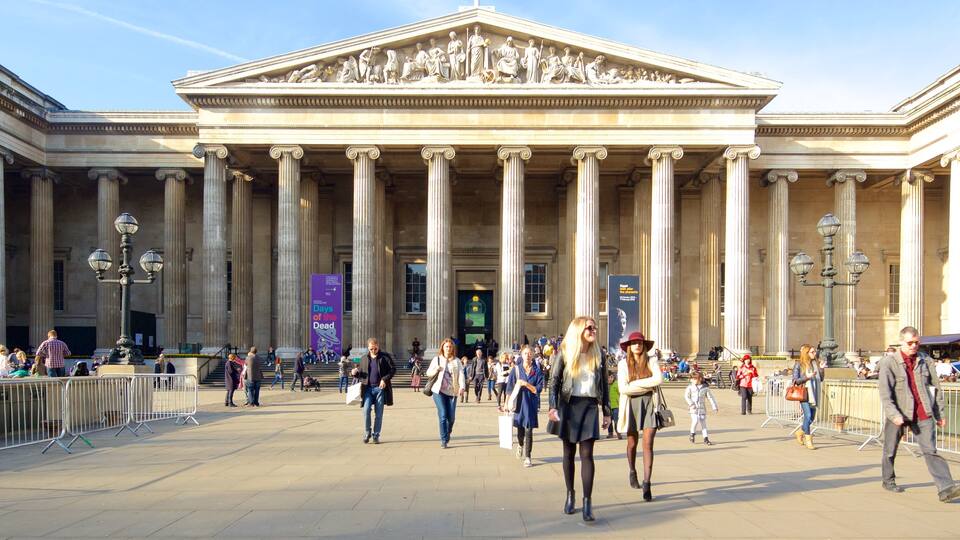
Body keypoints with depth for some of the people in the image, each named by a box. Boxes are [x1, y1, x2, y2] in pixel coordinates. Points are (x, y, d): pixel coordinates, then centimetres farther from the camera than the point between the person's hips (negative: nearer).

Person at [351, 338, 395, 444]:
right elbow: (361, 373, 20)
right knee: (366, 410, -12)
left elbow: (393, 369, -2)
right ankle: (367, 433, 7)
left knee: (379, 413, 2)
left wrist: (385, 379, -16)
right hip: (368, 388, 2)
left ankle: (376, 435, 13)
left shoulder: (385, 357, 2)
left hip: (380, 388, -2)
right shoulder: (364, 358, 12)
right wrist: (355, 373, -3)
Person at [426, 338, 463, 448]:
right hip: (439, 391, -1)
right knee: (443, 415, -12)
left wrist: (462, 387, -22)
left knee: (451, 417, 3)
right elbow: (428, 372, 12)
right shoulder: (437, 359, 9)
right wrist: (435, 370, -10)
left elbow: (461, 374, -4)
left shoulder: (456, 361, 9)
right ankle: (444, 440, -7)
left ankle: (447, 435, 31)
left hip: (452, 391, 1)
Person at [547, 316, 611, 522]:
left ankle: (587, 501, -6)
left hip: (589, 406, 0)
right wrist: (553, 407, -16)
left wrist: (606, 411, 7)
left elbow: (604, 385, 10)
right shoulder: (565, 354, -1)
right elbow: (554, 381, -3)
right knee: (569, 453, 10)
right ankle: (570, 494, 25)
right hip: (569, 405, 0)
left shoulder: (598, 355, 5)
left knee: (587, 454, -7)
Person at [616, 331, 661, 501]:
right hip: (631, 405, 1)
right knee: (632, 443, 15)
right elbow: (623, 388, -10)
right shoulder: (623, 364, 1)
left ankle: (646, 483, -10)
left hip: (649, 404, -1)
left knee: (648, 444, -10)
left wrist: (635, 383, -13)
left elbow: (659, 379, -15)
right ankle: (632, 472, 41)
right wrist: (648, 386, -11)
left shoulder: (651, 360, 2)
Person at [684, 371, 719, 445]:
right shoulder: (690, 387, -1)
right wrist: (691, 404, -17)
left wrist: (714, 407, 2)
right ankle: (692, 433, 9)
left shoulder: (705, 387, 1)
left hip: (702, 408, 1)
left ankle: (706, 439, 8)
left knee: (703, 423, 2)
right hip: (694, 408, -1)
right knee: (695, 421, -16)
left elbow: (710, 397, 5)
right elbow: (686, 396, -4)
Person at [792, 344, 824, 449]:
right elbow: (795, 380, -8)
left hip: (813, 394, 6)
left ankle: (800, 432, 35)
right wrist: (807, 377, -21)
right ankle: (808, 440, -4)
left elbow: (821, 379, 13)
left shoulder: (816, 363, 10)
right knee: (808, 415, -14)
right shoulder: (799, 364, -4)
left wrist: (821, 369, -2)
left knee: (812, 417, 10)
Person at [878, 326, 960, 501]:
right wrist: (894, 415, -21)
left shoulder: (926, 360, 7)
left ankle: (946, 488, -13)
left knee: (930, 450, -7)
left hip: (923, 414, 2)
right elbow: (885, 392, -11)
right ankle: (888, 480, 30)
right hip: (898, 415, -2)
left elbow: (936, 387, 14)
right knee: (890, 450, 12)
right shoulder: (889, 362, -5)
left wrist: (939, 414, 12)